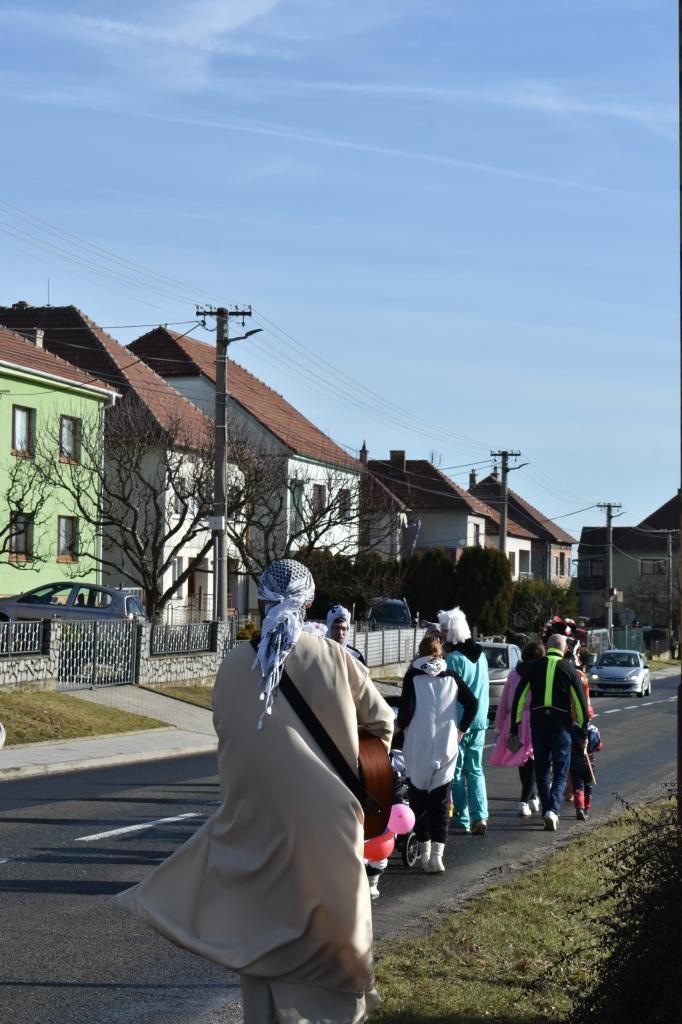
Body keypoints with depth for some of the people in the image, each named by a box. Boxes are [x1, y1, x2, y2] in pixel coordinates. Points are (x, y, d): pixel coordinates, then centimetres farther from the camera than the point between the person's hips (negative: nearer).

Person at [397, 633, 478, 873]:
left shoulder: (413, 676, -4)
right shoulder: (450, 676, 5)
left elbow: (407, 708, -12)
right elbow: (472, 703, 0)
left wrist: (400, 726, 7)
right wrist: (461, 730, 9)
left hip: (418, 747, -2)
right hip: (446, 747, 2)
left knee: (419, 801, 10)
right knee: (440, 803, 4)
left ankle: (424, 852, 12)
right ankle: (436, 855, -8)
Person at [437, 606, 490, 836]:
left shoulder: (454, 658, -15)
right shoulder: (481, 655, 9)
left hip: (458, 722, -7)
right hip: (479, 721, 7)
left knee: (456, 772, 3)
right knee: (475, 770, 11)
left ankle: (461, 820, 5)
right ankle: (480, 816, 0)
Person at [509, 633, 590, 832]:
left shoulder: (533, 667, 3)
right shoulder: (569, 669, -2)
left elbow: (519, 698, 2)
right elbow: (580, 703, -2)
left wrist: (514, 728, 7)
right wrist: (584, 730, 6)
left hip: (538, 723, 2)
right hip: (561, 724, -2)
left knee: (541, 769, 16)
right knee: (560, 772, 3)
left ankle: (547, 810, 20)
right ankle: (552, 810, -16)